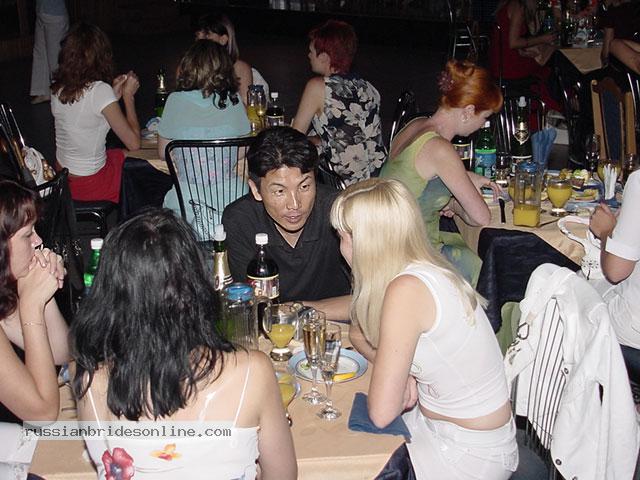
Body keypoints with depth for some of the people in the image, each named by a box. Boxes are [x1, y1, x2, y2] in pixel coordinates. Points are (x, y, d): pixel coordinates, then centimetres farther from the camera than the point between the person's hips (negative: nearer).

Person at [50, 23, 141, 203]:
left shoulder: (58, 88, -3)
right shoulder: (100, 90, -24)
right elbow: (134, 143, -18)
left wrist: (114, 95, 7)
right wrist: (128, 96, -8)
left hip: (62, 179, 7)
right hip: (89, 185, -7)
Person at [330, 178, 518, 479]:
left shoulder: (407, 290, -29)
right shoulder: (419, 271, -4)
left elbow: (381, 413, -26)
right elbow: (358, 331, 11)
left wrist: (396, 379, -6)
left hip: (471, 454, -7)